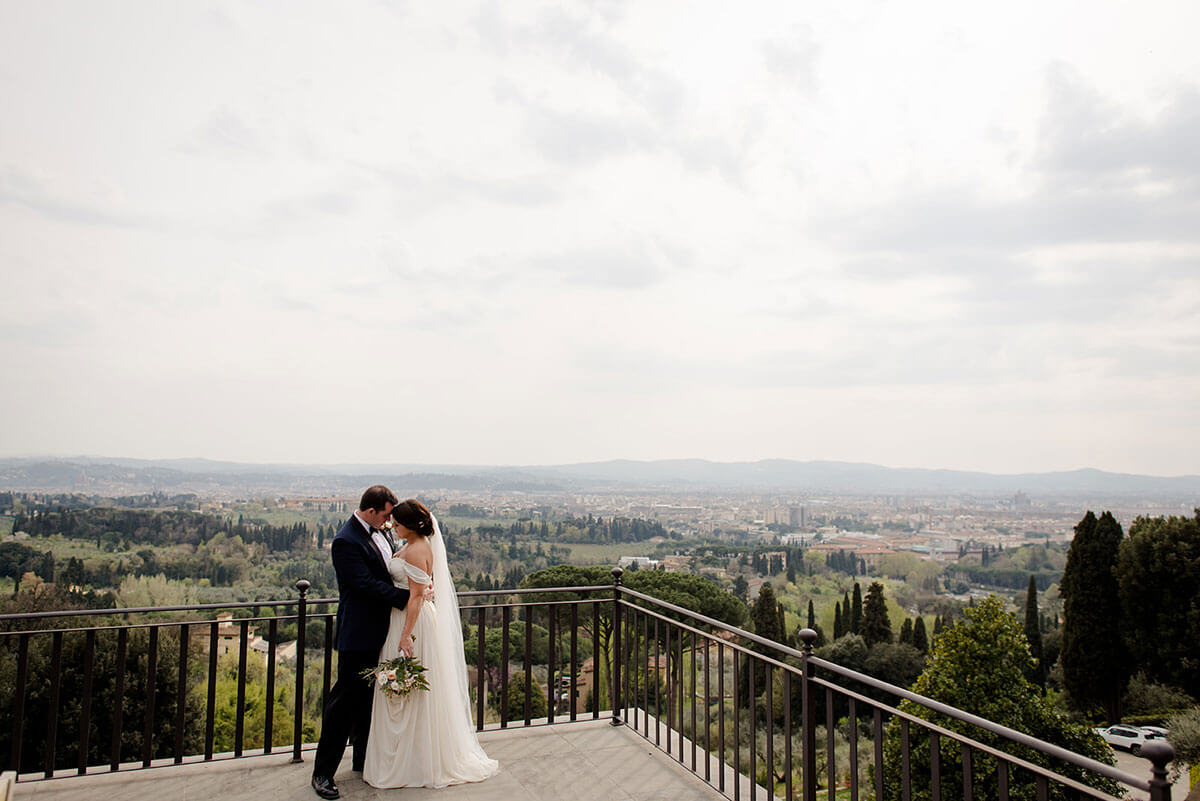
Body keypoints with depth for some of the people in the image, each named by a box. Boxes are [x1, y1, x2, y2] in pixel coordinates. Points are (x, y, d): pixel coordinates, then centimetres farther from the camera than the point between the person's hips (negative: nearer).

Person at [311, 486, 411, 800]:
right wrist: (407, 596, -21)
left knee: (371, 698, 19)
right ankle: (323, 772, 13)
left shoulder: (379, 532, 6)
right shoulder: (346, 541, -19)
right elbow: (367, 585, -23)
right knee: (345, 700, 0)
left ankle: (365, 760, 33)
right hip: (359, 635, -8)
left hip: (381, 630, 8)